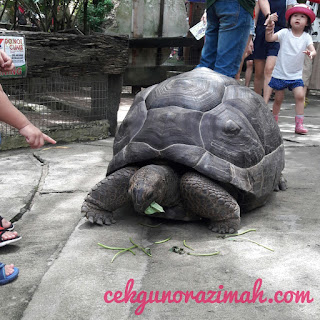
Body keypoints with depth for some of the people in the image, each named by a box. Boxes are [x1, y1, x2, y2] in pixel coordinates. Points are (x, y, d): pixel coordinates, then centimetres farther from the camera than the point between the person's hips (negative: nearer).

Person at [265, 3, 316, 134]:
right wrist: (270, 24, -34)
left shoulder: (306, 37, -2)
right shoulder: (285, 33, -6)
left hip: (296, 75, 1)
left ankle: (299, 124, -9)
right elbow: (269, 38, -18)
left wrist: (311, 53, -39)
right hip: (280, 73, -1)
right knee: (278, 98, 7)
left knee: (300, 95, -13)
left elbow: (313, 50, -15)